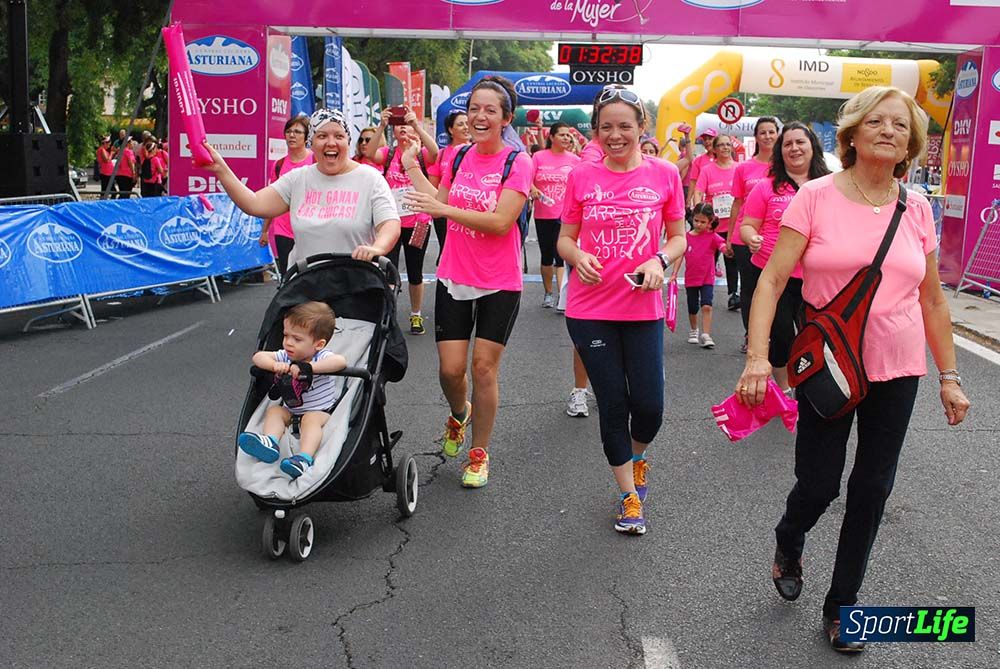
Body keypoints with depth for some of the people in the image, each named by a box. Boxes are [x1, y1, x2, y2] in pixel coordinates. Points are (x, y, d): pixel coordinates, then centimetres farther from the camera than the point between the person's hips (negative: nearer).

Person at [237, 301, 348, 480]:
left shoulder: (322, 357, -19)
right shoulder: (285, 356, -1)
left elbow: (341, 361, -41)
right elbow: (258, 357, -7)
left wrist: (306, 368, -42)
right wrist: (275, 365, -29)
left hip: (320, 412, -6)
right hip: (290, 412, 6)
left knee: (311, 419, -34)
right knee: (273, 410, -16)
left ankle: (304, 459, -50)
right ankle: (270, 443, -39)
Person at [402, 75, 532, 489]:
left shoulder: (517, 162, -11)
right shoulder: (460, 157, 6)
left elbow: (500, 222, -21)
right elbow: (439, 203, 12)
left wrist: (443, 208, -25)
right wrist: (412, 167, 8)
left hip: (499, 283, -4)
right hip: (453, 278, 4)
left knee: (484, 367, 1)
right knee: (450, 368, 3)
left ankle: (479, 452, 18)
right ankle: (460, 414, 38)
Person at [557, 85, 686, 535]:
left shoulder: (664, 174, 0)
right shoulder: (582, 177, 0)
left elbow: (679, 237, 7)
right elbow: (565, 239, 7)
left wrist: (660, 260, -14)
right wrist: (577, 256, -15)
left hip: (643, 309, 0)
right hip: (590, 309, 0)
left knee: (648, 406, -1)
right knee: (612, 405, 7)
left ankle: (637, 456, 36)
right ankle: (630, 496, 25)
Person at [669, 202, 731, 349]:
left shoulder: (712, 236, -7)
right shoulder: (686, 237, -2)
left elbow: (723, 246, -25)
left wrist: (728, 250, -49)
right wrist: (674, 274, -8)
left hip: (707, 278, -2)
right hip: (690, 279, 2)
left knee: (706, 306, -17)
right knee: (692, 309, 13)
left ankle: (706, 335, -12)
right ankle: (693, 331, 36)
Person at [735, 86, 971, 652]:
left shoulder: (917, 208, 3)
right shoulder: (816, 197, -8)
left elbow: (931, 297, 10)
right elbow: (773, 279, -11)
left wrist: (949, 376, 11)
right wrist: (758, 356, -23)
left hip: (898, 372, 3)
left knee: (873, 489, 9)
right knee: (818, 486, 2)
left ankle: (843, 604, 30)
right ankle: (789, 543, 40)